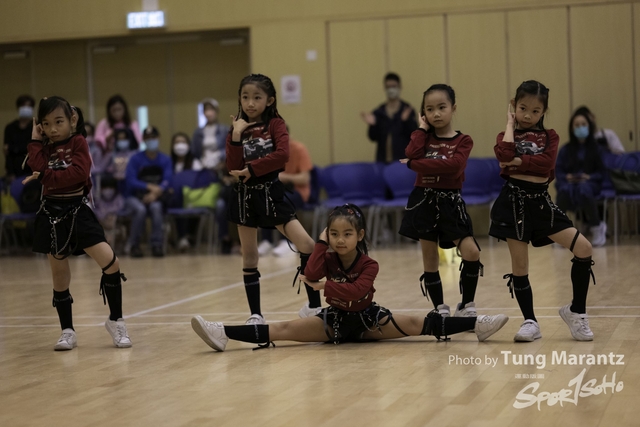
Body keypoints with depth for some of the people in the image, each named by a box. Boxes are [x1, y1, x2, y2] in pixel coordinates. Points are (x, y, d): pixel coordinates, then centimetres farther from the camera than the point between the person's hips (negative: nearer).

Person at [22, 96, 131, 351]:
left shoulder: (78, 142, -1)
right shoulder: (44, 147, 10)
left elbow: (78, 172, -18)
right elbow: (37, 167, -12)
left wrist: (45, 176, -16)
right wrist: (35, 141, -4)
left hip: (78, 212, -3)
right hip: (51, 215, 3)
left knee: (111, 262, -14)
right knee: (59, 275, 8)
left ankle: (115, 321, 3)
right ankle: (67, 331, 20)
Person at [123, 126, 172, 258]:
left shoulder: (165, 159, 3)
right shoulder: (136, 159, -3)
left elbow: (167, 181, -9)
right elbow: (131, 181, -13)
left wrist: (155, 193, -28)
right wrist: (150, 186, -27)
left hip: (156, 198, 1)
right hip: (135, 197, -1)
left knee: (156, 207, -34)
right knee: (140, 209, -35)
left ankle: (157, 245, -27)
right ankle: (133, 245, -18)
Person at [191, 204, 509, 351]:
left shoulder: (368, 265, -13)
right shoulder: (328, 259, -4)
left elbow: (355, 291, -31)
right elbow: (311, 276, -25)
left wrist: (326, 286, -30)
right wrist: (321, 243, -20)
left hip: (367, 318, -2)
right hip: (335, 319, 2)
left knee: (417, 325, -18)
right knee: (285, 330, -14)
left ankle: (476, 325, -22)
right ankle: (224, 334, -24)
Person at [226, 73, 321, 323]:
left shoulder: (275, 124, -1)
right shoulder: (237, 129, 5)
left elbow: (282, 154, -19)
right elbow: (233, 167, -6)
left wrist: (251, 169, -19)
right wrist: (236, 135, -14)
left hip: (272, 194, -2)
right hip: (245, 197, 2)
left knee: (306, 245, -12)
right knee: (249, 257, 8)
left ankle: (314, 305, 1)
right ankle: (255, 315, 17)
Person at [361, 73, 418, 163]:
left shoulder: (408, 111, 1)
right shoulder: (378, 113, 9)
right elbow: (373, 137, 5)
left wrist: (407, 120, -21)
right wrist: (372, 125, -13)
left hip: (402, 159, -2)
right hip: (383, 160, 3)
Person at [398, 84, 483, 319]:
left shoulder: (463, 141, -1)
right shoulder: (424, 137, 7)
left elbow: (453, 165, -21)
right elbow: (412, 154, -15)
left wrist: (415, 165, -19)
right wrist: (422, 128, -5)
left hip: (450, 203, -2)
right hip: (424, 201, 2)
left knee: (472, 252, -14)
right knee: (430, 260, 6)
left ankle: (466, 307, 2)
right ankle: (441, 311, 18)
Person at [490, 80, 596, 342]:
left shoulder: (549, 137, 9)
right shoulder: (507, 135, 7)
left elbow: (546, 163, -12)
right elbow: (504, 155, -19)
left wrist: (519, 161, -14)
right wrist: (510, 123, -6)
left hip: (541, 202, 1)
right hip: (514, 202, -1)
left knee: (583, 248, -10)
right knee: (519, 265, 2)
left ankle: (576, 311, 5)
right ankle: (530, 321, 15)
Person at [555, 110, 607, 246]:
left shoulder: (596, 149, 9)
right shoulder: (565, 149, 12)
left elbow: (602, 171, 7)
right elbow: (558, 171, 7)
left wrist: (590, 177, -13)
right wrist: (566, 177, -15)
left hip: (590, 183, -1)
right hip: (569, 182, 1)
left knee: (584, 189, -40)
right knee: (565, 190, -38)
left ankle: (596, 228, -22)